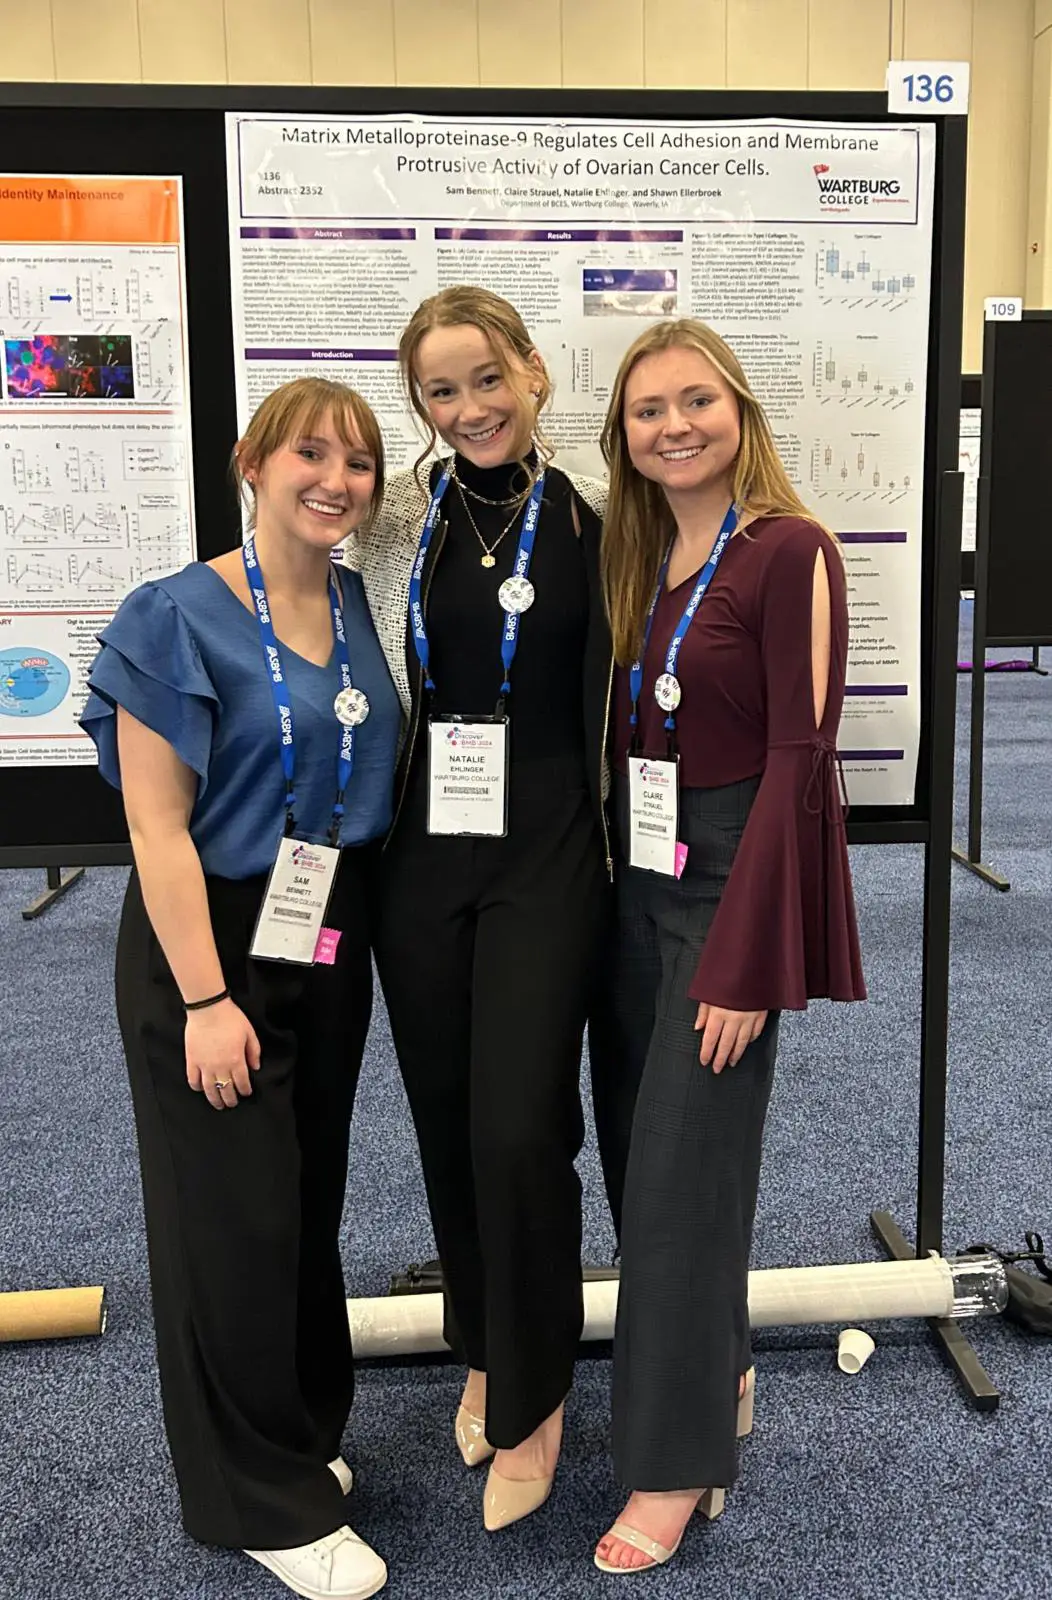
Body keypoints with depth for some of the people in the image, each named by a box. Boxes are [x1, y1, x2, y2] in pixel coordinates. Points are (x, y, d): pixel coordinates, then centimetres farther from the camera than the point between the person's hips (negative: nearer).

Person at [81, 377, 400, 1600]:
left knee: (314, 1198, 17)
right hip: (212, 945, -6)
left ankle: (302, 1434, 38)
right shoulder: (183, 617, -14)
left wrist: (369, 928, 8)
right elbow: (156, 825, -16)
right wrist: (205, 999, -19)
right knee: (237, 1215, 4)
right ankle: (267, 1499, 23)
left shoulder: (360, 608, 5)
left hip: (330, 947, 6)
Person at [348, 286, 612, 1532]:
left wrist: (619, 860, -1)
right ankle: (482, 1351, 37)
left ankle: (531, 1398, 19)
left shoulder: (593, 520, -1)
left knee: (519, 1129, -5)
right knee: (444, 1121, 13)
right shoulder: (398, 519, 4)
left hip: (546, 853, -3)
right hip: (418, 849, 3)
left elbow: (617, 697, 2)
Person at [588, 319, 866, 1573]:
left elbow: (797, 760, -16)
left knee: (684, 1165, -1)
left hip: (732, 880, -7)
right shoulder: (639, 558, 10)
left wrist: (745, 962, -18)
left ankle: (676, 1464, 17)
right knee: (652, 1142, 14)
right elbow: (628, 735, 11)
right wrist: (613, 883, 5)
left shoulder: (790, 552, -12)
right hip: (638, 877, 7)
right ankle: (716, 1372, 37)